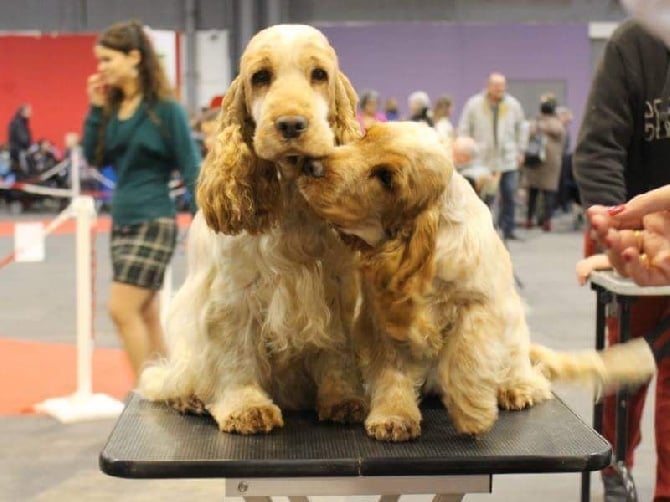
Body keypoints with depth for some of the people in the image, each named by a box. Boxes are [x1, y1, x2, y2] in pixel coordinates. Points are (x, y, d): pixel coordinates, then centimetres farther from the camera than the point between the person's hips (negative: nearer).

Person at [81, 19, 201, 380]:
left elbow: (190, 167, -10)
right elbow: (95, 159, 8)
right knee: (145, 314, 11)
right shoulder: (112, 107, 8)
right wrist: (95, 109, 0)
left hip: (153, 223, -7)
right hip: (121, 222, 7)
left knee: (122, 310, -11)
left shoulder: (164, 108, -11)